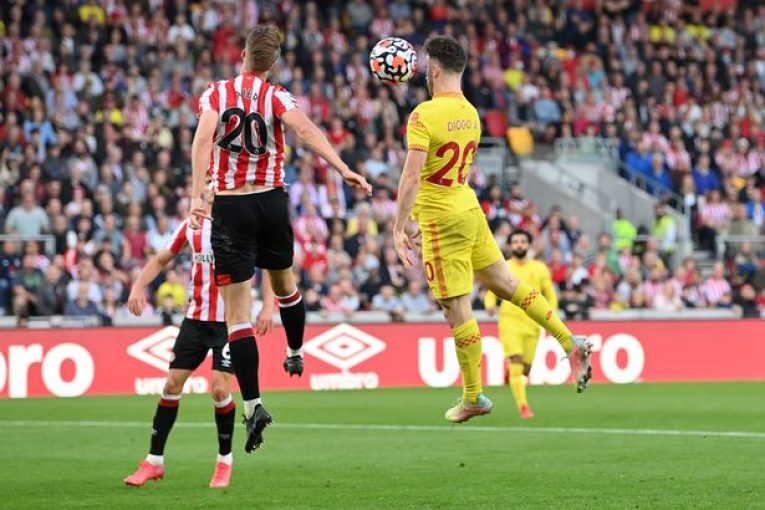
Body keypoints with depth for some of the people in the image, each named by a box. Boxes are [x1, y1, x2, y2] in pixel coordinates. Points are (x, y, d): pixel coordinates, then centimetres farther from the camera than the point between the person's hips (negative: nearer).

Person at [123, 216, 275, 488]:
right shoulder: (192, 226, 5)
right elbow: (161, 259, 16)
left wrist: (268, 306, -19)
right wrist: (138, 286, 0)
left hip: (230, 320, -4)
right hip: (195, 318, 4)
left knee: (220, 389, -12)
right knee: (172, 383, 1)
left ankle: (225, 460, 9)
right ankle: (154, 461, 11)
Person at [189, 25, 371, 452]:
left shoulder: (216, 94, 1)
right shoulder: (277, 97, 0)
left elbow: (203, 139, -14)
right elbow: (307, 130, -18)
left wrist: (198, 195, -21)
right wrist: (344, 170, -25)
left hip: (230, 207, -2)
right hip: (272, 203, 2)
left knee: (237, 311, -3)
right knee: (283, 281, 29)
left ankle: (253, 404, -12)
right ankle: (296, 354, 51)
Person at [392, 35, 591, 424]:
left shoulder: (424, 115, -16)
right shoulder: (470, 114, 9)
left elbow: (412, 176, -23)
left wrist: (399, 228, -19)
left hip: (441, 220, -8)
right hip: (470, 211, 8)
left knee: (457, 310, 1)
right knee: (506, 283, 19)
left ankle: (473, 398, 9)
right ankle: (571, 342, 14)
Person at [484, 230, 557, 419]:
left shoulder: (539, 269, 7)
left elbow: (550, 294, 13)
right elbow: (491, 292, 9)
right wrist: (490, 305, -14)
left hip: (532, 324, 2)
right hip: (510, 320, -2)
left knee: (525, 369, 4)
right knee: (516, 363, -19)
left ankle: (510, 369, 41)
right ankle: (523, 406, -18)